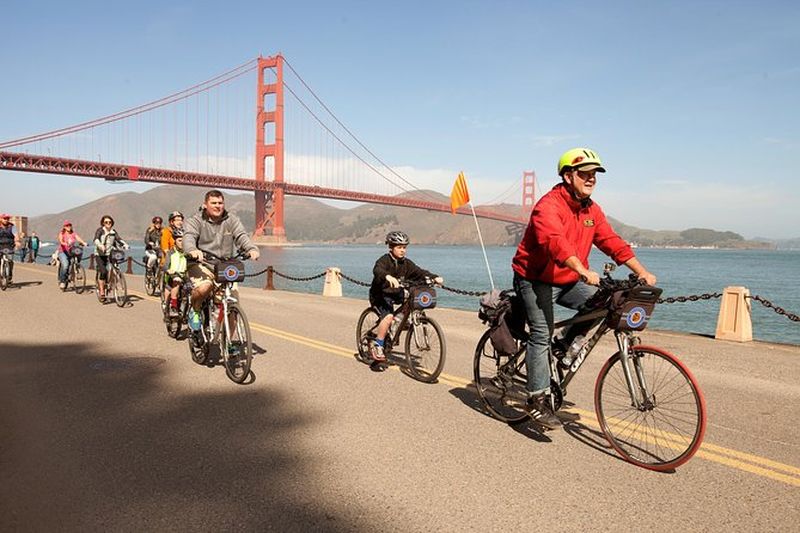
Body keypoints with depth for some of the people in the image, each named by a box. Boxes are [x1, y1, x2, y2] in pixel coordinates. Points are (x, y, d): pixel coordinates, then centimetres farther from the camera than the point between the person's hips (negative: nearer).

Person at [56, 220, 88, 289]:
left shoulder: (73, 234, 8)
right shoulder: (61, 234, 1)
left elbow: (78, 238, -10)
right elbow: (61, 241, -17)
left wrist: (84, 243, -32)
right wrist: (66, 244, -40)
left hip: (71, 252, 4)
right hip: (63, 252, -4)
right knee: (65, 265, -25)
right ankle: (62, 281, -13)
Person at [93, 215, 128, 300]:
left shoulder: (113, 232, 8)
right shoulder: (100, 230, -5)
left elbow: (119, 239, -5)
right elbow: (96, 240, -21)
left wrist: (125, 245, -26)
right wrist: (100, 246, -42)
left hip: (109, 254, 4)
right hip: (100, 255, -4)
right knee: (103, 271, -18)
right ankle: (102, 292, -11)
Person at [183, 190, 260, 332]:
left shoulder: (231, 220, 8)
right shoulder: (196, 220, 0)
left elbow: (241, 236, -7)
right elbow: (189, 236, -18)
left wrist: (252, 248, -30)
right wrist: (192, 250, -42)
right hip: (201, 263, -3)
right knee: (204, 287, -34)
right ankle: (195, 310, 1)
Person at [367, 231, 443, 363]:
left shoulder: (406, 263, 2)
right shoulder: (384, 260, -17)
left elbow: (419, 272, -7)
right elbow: (377, 270, -38)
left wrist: (434, 277, -26)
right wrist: (388, 277, -60)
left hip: (396, 294, 7)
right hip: (380, 294, -7)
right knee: (388, 316, -28)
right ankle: (377, 347, -17)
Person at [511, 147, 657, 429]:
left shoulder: (592, 210, 5)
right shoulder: (548, 205, -20)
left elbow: (612, 242, 1)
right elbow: (556, 241, -37)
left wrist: (642, 272, -9)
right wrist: (584, 271, -50)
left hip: (568, 280, 7)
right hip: (536, 279, -7)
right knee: (542, 334, -14)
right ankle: (537, 398, -4)